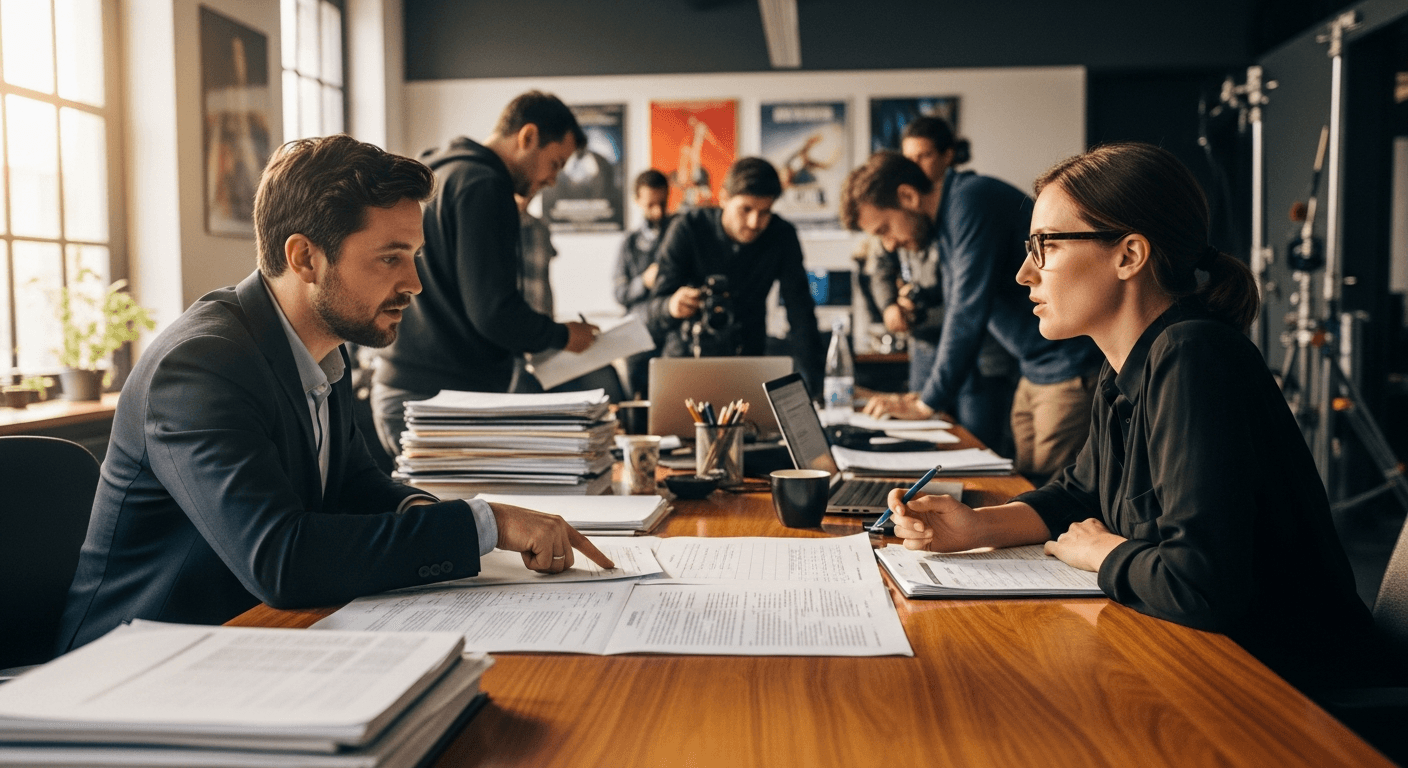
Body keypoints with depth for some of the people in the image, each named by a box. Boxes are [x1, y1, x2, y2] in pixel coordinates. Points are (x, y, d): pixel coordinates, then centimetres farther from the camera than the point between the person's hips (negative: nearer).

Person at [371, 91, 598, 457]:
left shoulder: (437, 176, 19)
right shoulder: (482, 185, -13)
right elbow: (493, 311, -20)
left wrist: (531, 340, 18)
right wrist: (562, 335, -3)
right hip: (442, 398, -10)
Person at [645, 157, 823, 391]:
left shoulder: (782, 236, -8)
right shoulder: (687, 229, -13)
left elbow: (801, 312, -7)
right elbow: (653, 318, -16)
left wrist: (813, 386, -17)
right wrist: (672, 307, -41)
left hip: (748, 356, 1)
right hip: (687, 352, -1)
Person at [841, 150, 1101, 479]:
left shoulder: (973, 201, -18)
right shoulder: (944, 229, 12)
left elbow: (968, 314, -21)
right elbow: (957, 315, 20)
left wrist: (927, 403, -14)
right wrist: (927, 394, 12)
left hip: (1071, 370, -9)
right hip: (1035, 373, 9)